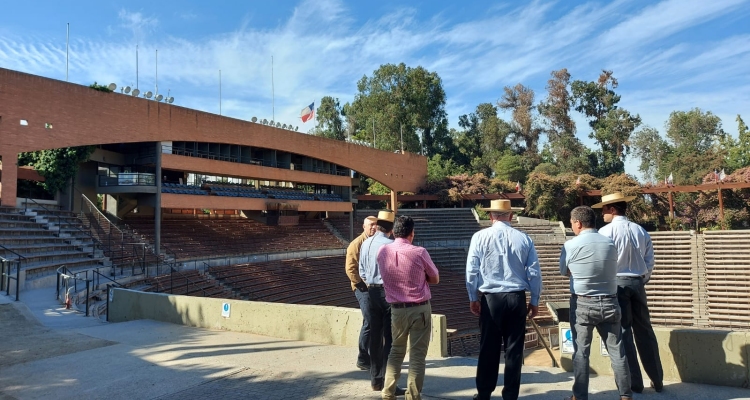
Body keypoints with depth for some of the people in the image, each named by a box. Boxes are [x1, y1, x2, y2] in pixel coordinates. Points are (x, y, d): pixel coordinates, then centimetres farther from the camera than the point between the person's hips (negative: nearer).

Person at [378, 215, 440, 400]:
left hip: (396, 309, 4)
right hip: (420, 309, -3)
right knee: (417, 355, 5)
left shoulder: (383, 251, -3)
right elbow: (435, 279, 1)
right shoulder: (419, 252, -13)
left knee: (396, 351, 19)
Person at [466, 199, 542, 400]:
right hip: (517, 298, 1)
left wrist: (473, 298, 4)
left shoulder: (480, 237, -4)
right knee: (514, 348, 10)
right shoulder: (524, 239, 0)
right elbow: (534, 273, 2)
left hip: (490, 298, -1)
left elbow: (471, 270, -5)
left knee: (488, 348, 9)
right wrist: (535, 301, 11)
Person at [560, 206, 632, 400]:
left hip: (583, 304, -3)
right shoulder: (610, 244, 1)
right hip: (609, 302, 3)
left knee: (581, 352, 6)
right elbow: (611, 270, 10)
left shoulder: (571, 245, -10)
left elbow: (564, 272, 2)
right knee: (616, 350, 11)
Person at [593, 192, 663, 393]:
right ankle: (657, 380, 23)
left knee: (622, 332, 3)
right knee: (644, 331, 14)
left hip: (616, 283, -5)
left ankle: (634, 382, 7)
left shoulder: (606, 231, -9)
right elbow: (649, 263, 9)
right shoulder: (641, 231, 7)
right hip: (637, 283, 5)